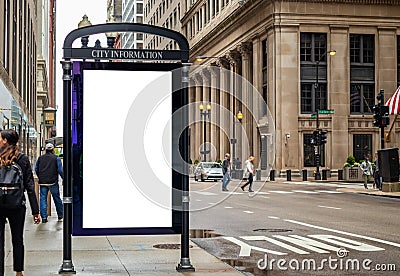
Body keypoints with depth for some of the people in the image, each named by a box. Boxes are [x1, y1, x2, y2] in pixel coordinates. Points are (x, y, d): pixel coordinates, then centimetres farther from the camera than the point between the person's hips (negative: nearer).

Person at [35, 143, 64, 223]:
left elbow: (36, 169, 13)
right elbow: (60, 170, -7)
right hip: (53, 182, -2)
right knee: (57, 199, 8)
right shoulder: (56, 158, -3)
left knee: (43, 199, 4)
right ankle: (60, 216, 15)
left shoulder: (40, 158, 8)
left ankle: (44, 217, -2)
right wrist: (64, 179, 3)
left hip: (42, 182, 2)